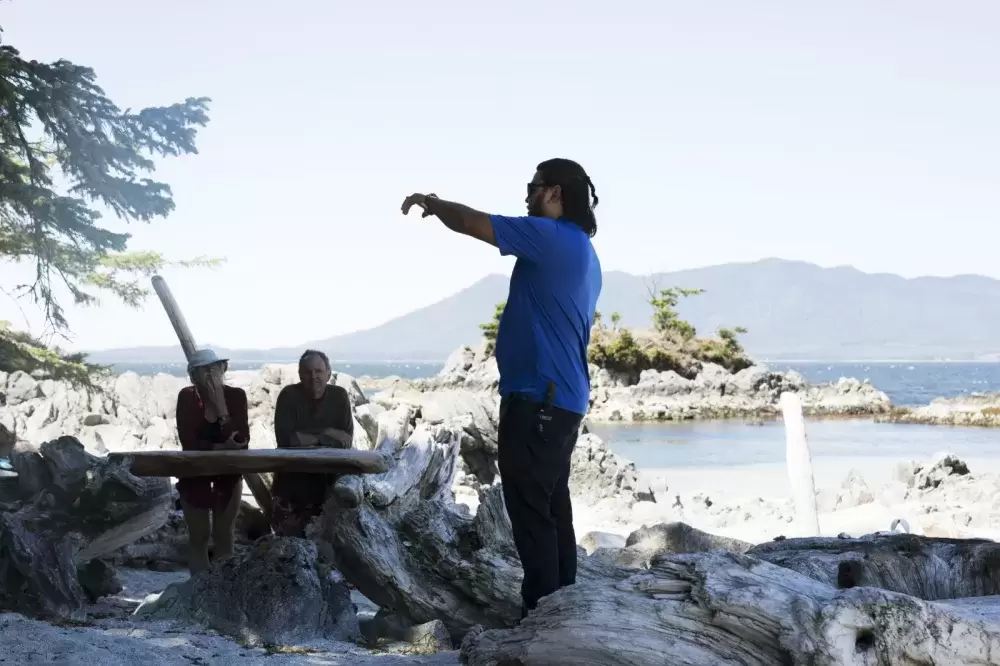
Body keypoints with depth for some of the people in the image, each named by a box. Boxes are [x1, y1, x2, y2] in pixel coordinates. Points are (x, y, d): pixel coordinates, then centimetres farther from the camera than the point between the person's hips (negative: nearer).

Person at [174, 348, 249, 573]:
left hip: (228, 472, 1)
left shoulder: (236, 395, -12)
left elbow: (242, 440, -19)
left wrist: (221, 408, -26)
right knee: (198, 536, 3)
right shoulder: (187, 397, -15)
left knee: (224, 535, 4)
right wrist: (220, 447, -29)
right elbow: (188, 441, -20)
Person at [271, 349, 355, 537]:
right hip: (292, 476, -1)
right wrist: (325, 436, -17)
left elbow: (347, 441, -10)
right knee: (289, 534, -2)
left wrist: (306, 438, -21)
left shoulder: (339, 396, -4)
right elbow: (285, 439, -21)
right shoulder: (289, 395, -10)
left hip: (328, 476, 2)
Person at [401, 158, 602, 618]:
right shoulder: (582, 252, 18)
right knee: (552, 508, 11)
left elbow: (470, 222, -9)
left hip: (537, 399, -10)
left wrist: (430, 203, 9)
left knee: (531, 510, -8)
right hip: (563, 399, 10)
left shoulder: (551, 237, -12)